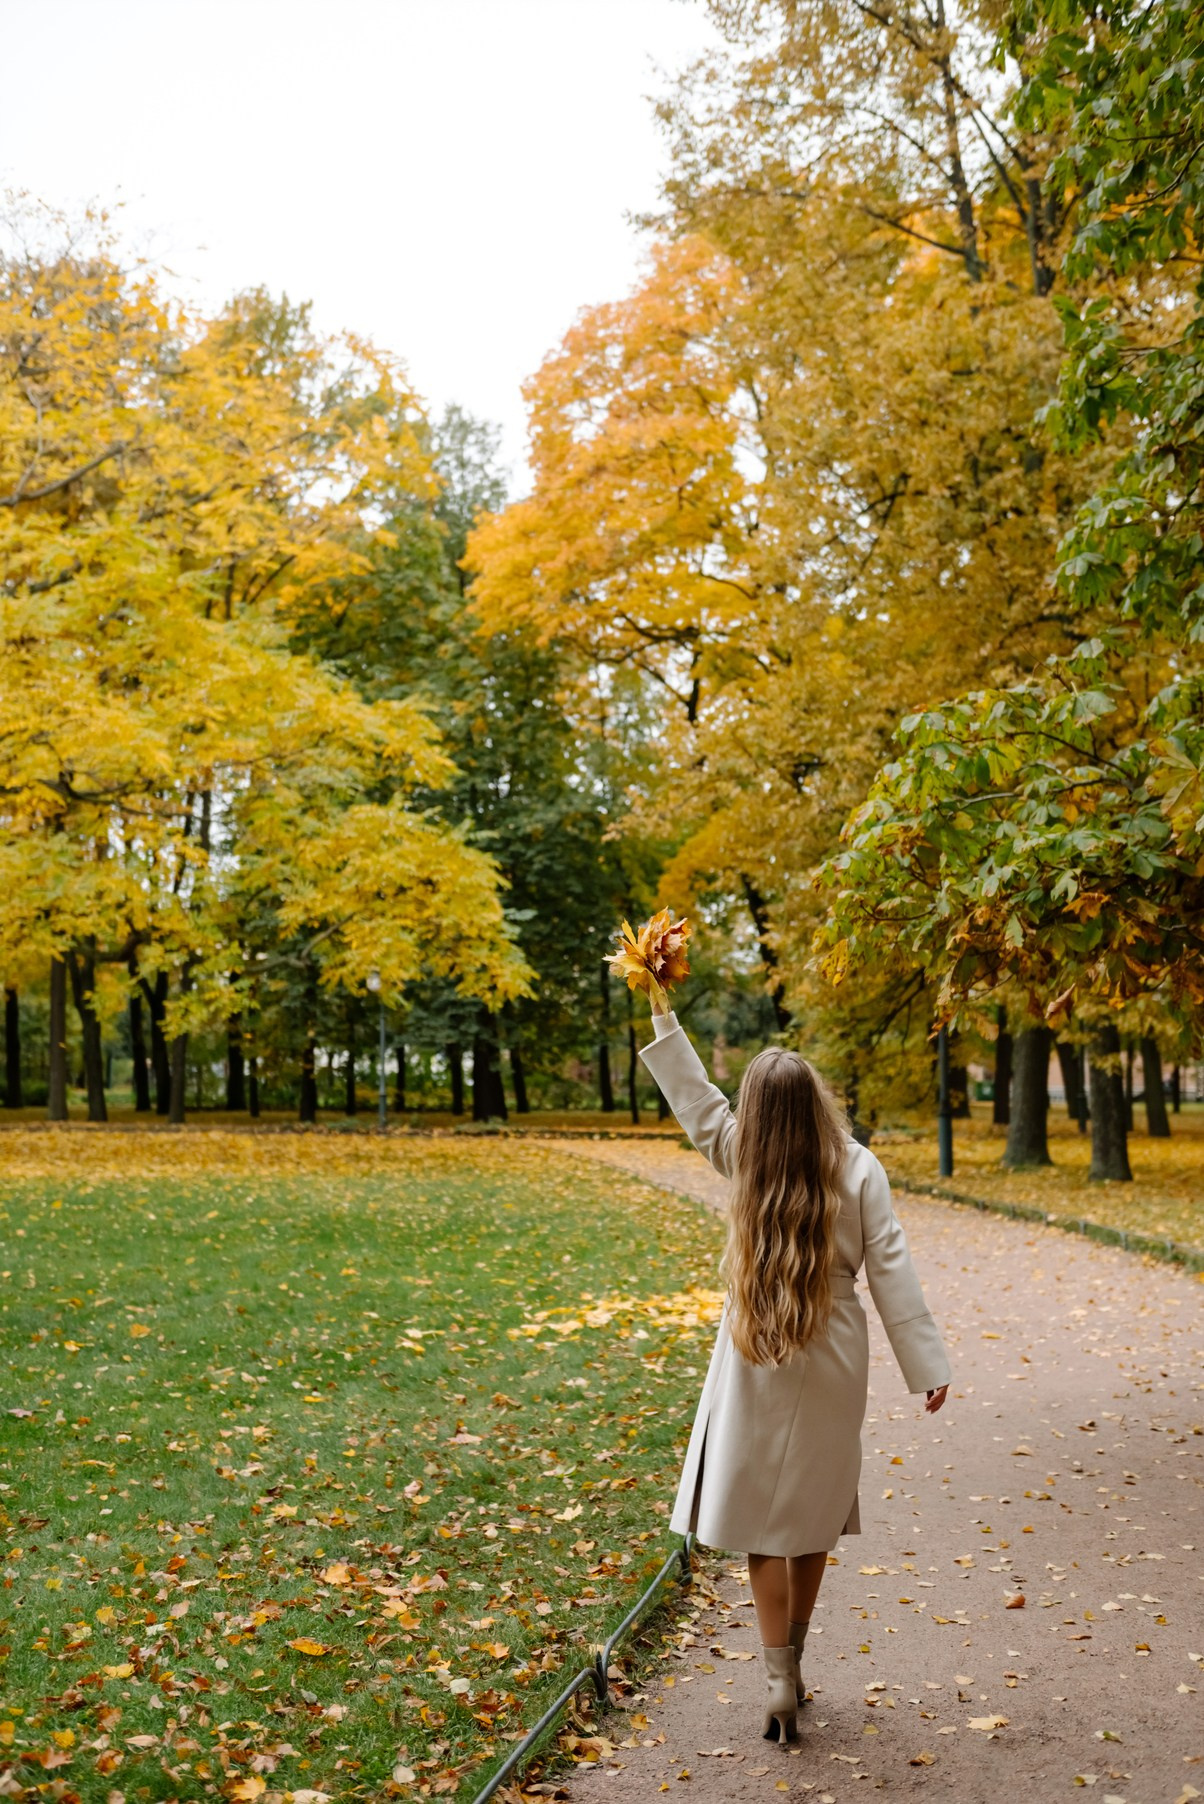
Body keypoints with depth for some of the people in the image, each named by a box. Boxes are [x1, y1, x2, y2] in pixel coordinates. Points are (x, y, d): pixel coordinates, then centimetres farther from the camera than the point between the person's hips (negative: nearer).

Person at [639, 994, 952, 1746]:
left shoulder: (747, 1160, -10)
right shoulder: (858, 1169, -12)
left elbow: (696, 1100, 2)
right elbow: (892, 1271, -12)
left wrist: (664, 1016, 9)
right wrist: (927, 1366, -8)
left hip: (756, 1364, -1)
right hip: (831, 1362, 1)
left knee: (762, 1514, 6)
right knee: (815, 1511, 17)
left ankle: (782, 1678, 0)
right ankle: (791, 1661, 30)